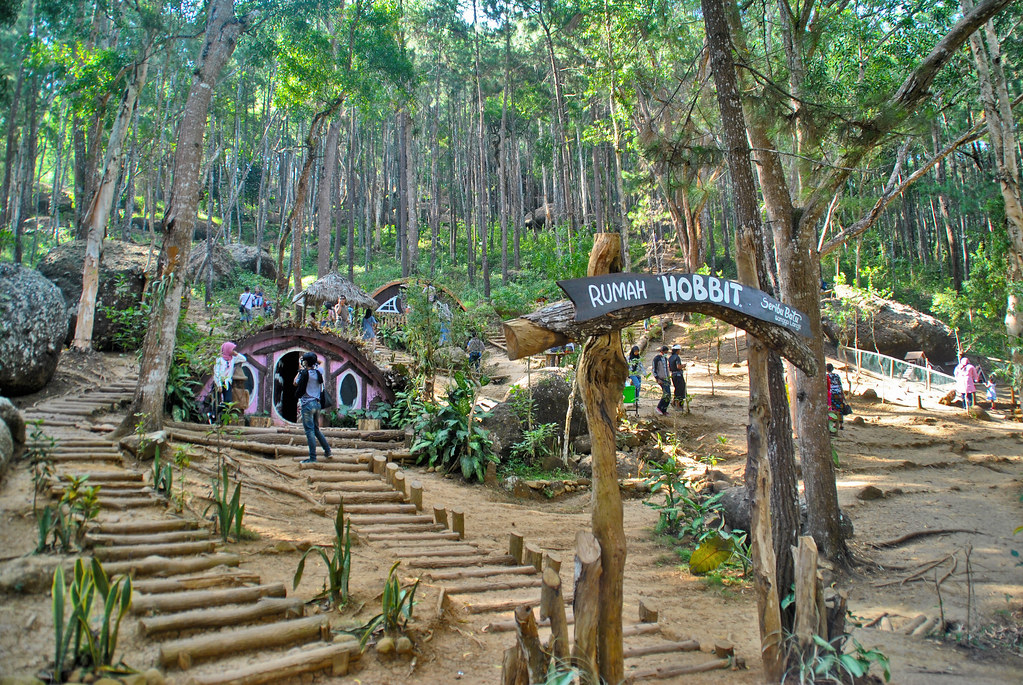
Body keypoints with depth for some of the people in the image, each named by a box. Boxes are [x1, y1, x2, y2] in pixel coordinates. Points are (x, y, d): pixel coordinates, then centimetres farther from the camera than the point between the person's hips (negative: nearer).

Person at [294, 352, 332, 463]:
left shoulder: (305, 373, -11)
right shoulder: (318, 373, 6)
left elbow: (296, 383, -2)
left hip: (307, 405, -7)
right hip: (317, 404, 7)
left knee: (310, 431, -6)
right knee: (317, 429, 19)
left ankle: (312, 458, -7)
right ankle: (327, 451, 21)